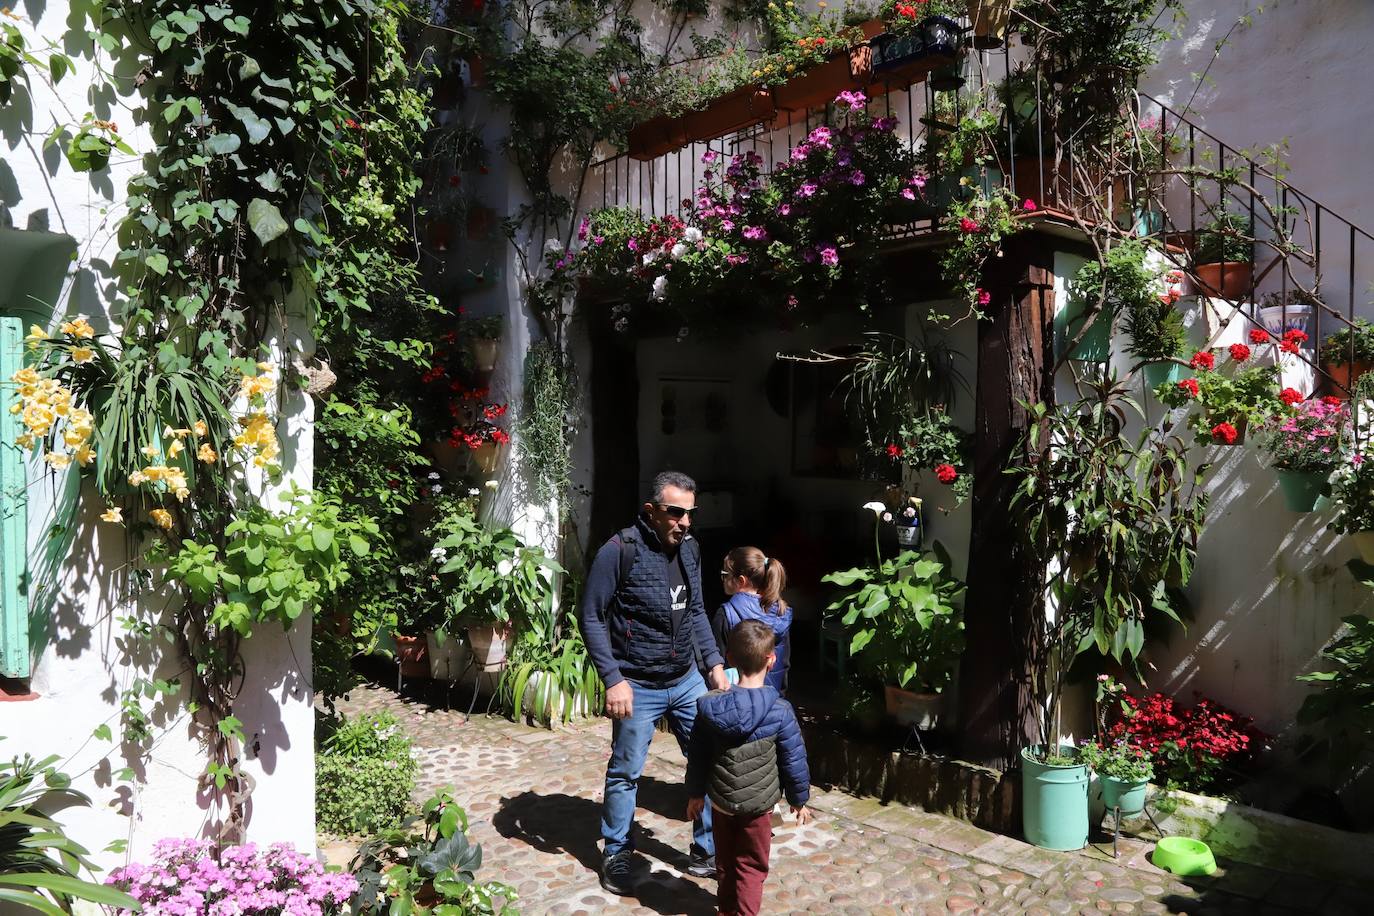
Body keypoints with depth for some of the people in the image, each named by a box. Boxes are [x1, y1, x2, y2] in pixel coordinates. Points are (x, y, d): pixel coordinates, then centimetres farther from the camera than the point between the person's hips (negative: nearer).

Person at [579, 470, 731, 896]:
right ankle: (616, 856, 30)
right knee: (624, 774, 10)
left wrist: (714, 662, 6)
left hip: (687, 681, 5)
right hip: (638, 688, -5)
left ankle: (706, 852, 26)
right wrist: (613, 680, -18)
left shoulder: (689, 548, 1)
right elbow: (591, 618, -13)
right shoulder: (618, 551, -18)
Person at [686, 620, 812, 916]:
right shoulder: (780, 711, -19)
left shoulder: (710, 706, -11)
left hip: (720, 800, 4)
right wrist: (799, 799, 5)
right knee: (751, 866, 11)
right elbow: (793, 760, -10)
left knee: (725, 859, 23)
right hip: (758, 804, -3)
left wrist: (695, 793, 12)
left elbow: (698, 756, -1)